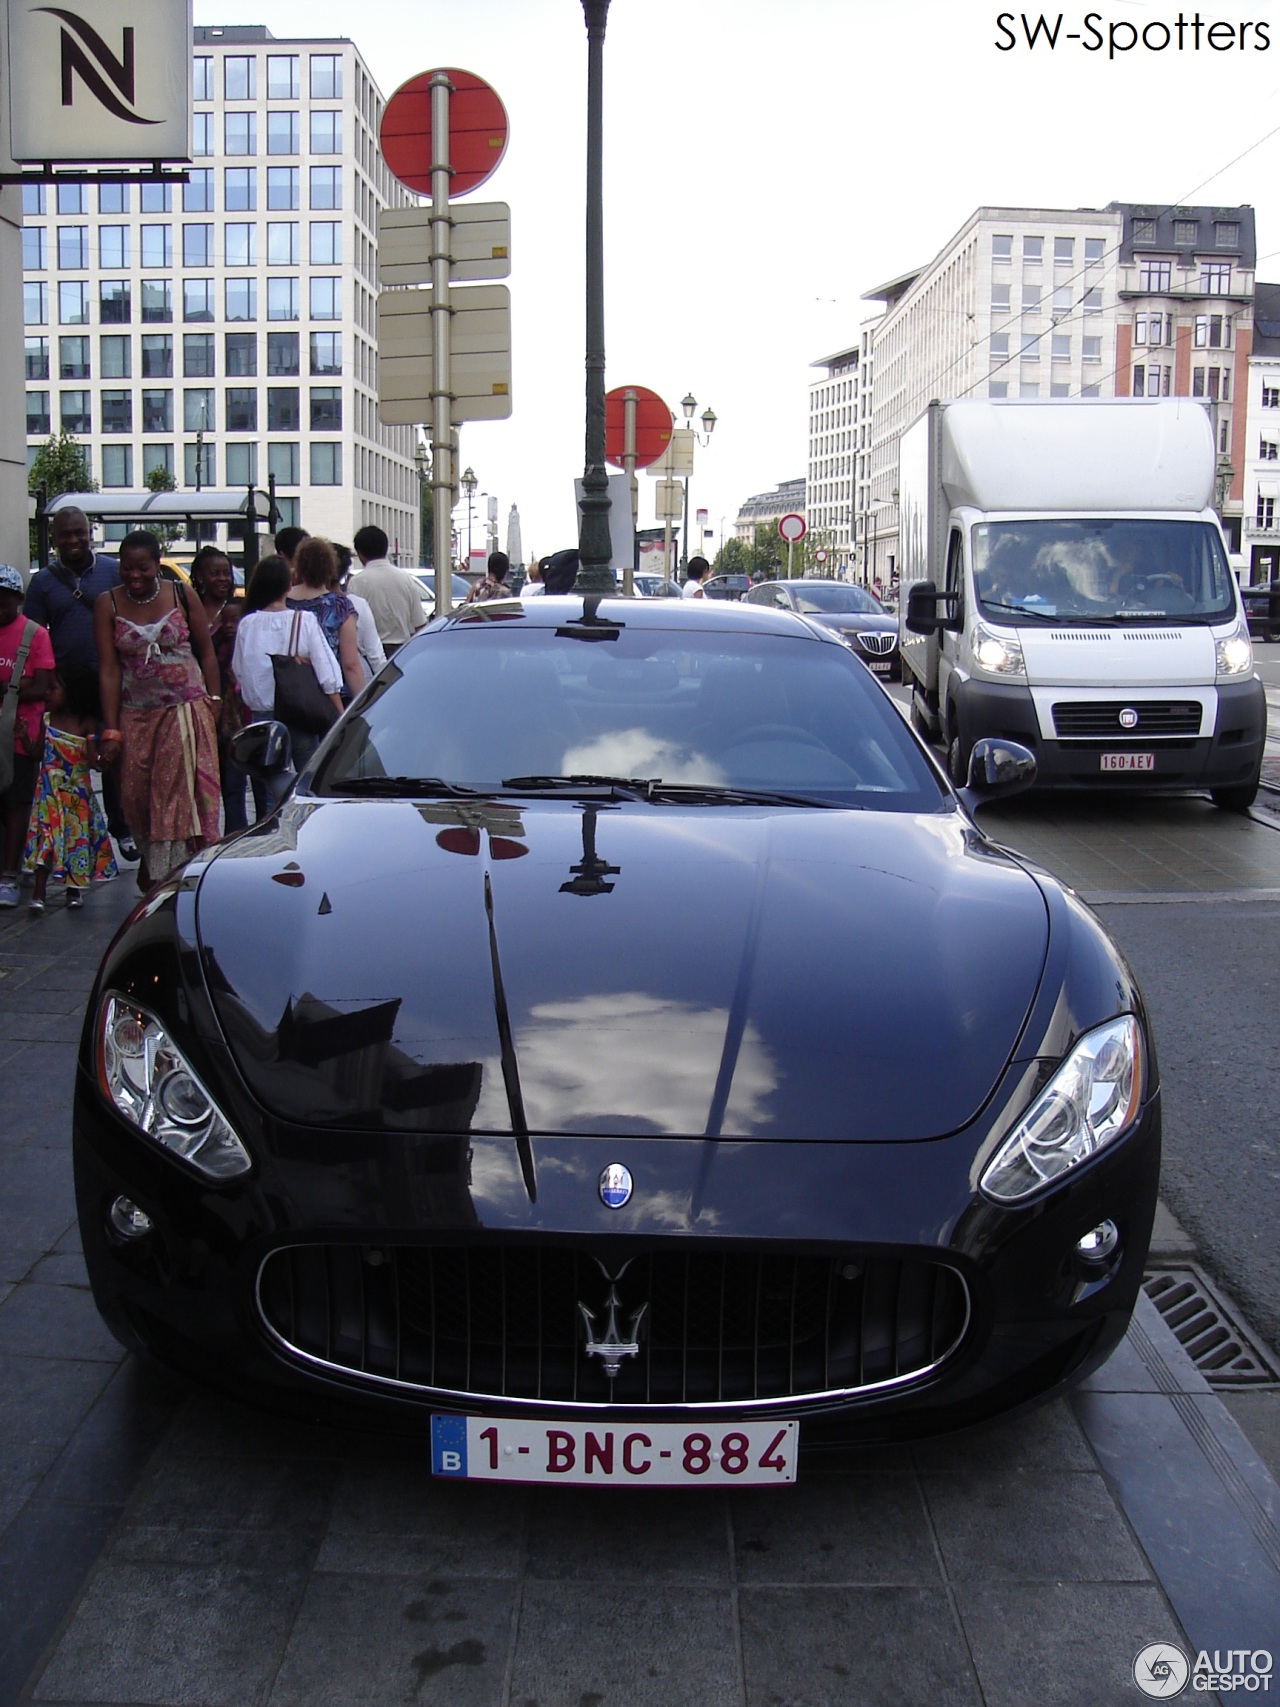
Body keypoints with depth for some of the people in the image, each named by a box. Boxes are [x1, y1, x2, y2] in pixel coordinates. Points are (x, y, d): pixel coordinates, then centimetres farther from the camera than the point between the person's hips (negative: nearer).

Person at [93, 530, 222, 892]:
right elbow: (108, 669, -3)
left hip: (187, 712, -1)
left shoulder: (182, 597, 0)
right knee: (135, 799, 3)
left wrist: (214, 706, 2)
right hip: (136, 717, 2)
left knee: (184, 793, -7)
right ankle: (153, 866, 23)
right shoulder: (107, 604, 0)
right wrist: (110, 731, -6)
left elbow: (207, 655, 8)